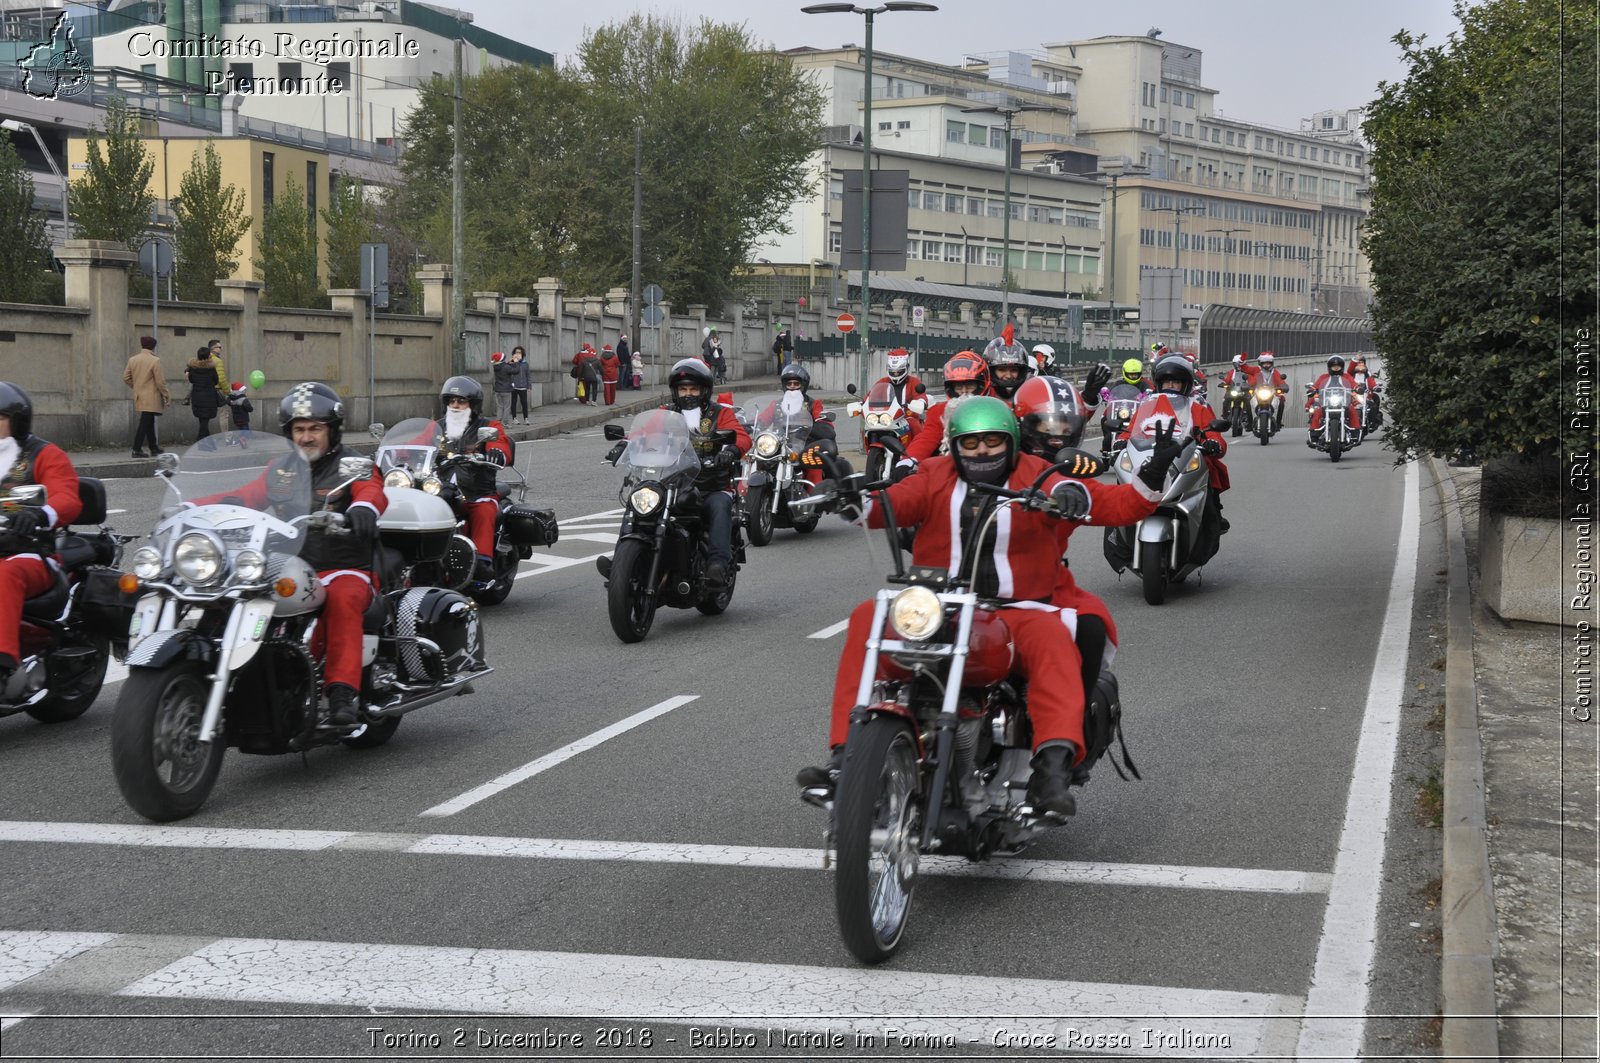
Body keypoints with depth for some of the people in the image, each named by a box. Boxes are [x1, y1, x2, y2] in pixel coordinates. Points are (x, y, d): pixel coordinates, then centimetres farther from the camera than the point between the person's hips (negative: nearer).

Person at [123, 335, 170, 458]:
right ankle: (137, 450, -7)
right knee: (145, 423, -5)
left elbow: (126, 378, 8)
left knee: (149, 422, 19)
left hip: (139, 396, 7)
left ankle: (154, 448, 28)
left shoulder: (132, 360, 4)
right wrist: (166, 395, -4)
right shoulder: (155, 361, -14)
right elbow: (160, 382, -14)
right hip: (151, 398, -7)